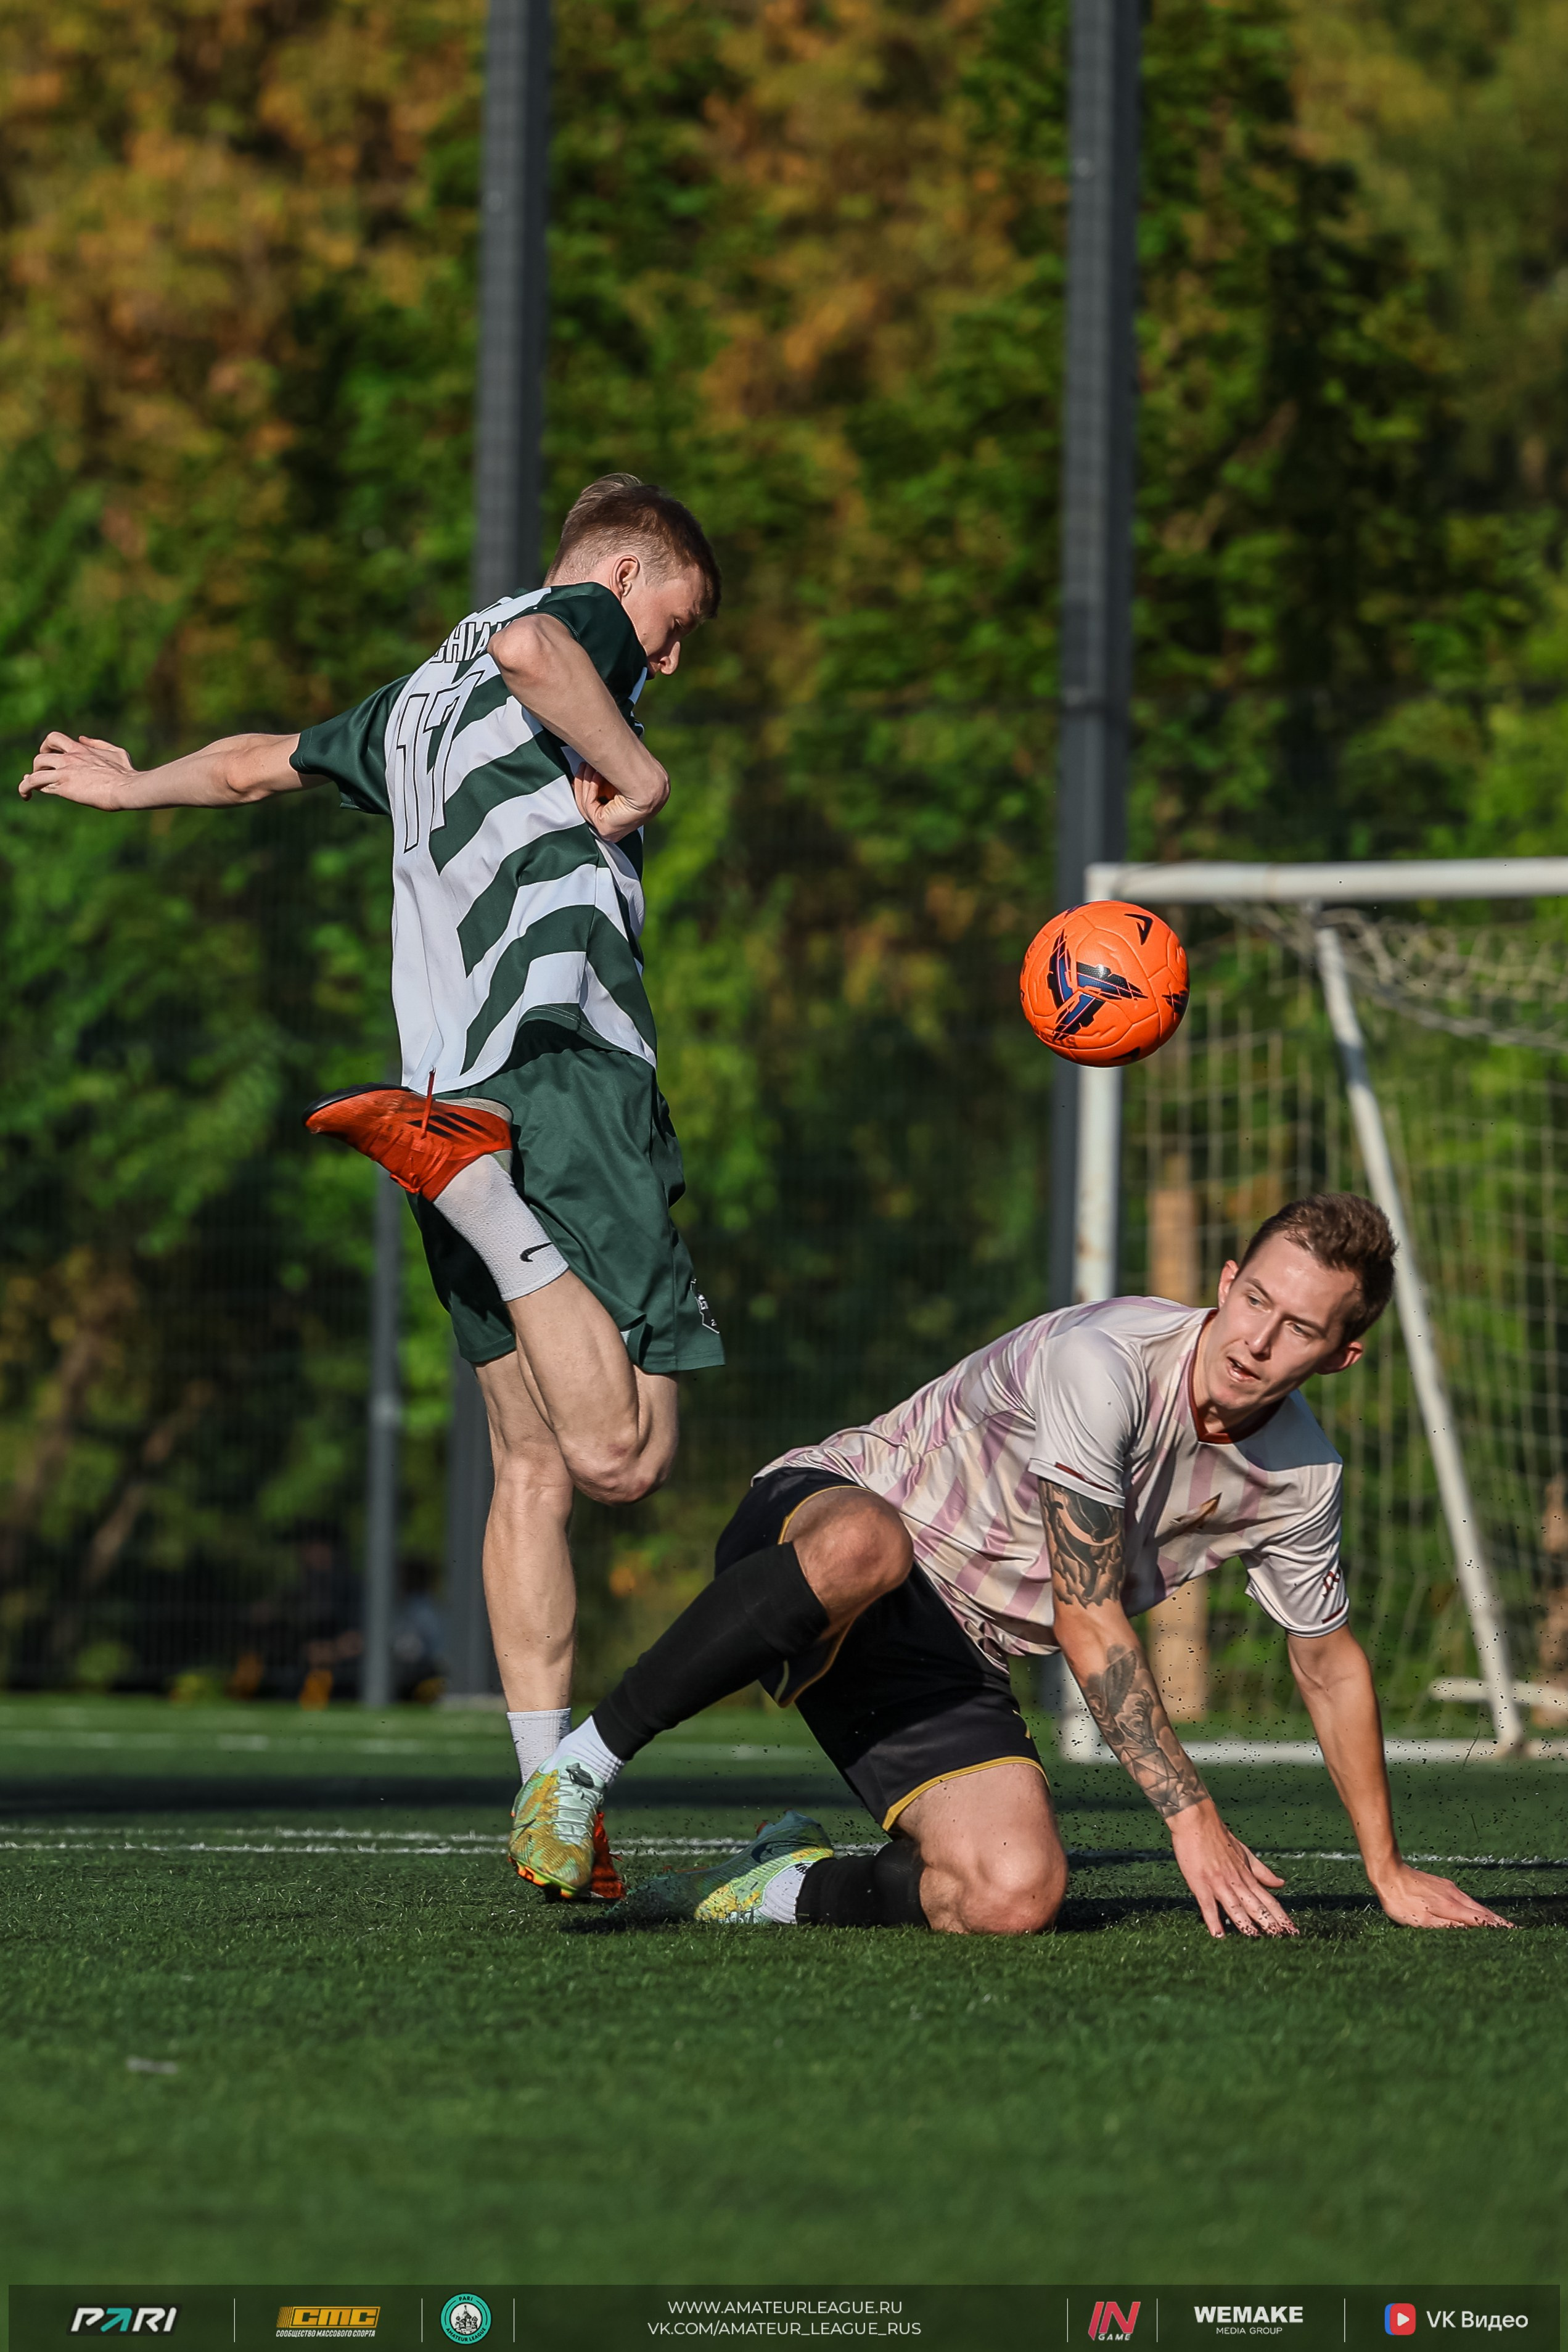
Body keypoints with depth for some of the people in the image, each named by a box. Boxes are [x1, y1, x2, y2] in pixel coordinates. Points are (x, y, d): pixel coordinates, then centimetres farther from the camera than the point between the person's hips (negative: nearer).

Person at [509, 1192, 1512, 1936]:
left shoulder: (1300, 1476, -2)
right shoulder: (1107, 1360, -24)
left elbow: (1331, 1661, 16)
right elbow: (1087, 1619, -21)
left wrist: (1390, 1873, 19)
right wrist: (1192, 1815, -21)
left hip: (953, 1664, 6)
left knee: (1017, 1898, -24)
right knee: (864, 1547, -46)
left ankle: (789, 1888, 4)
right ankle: (584, 1763, -30)